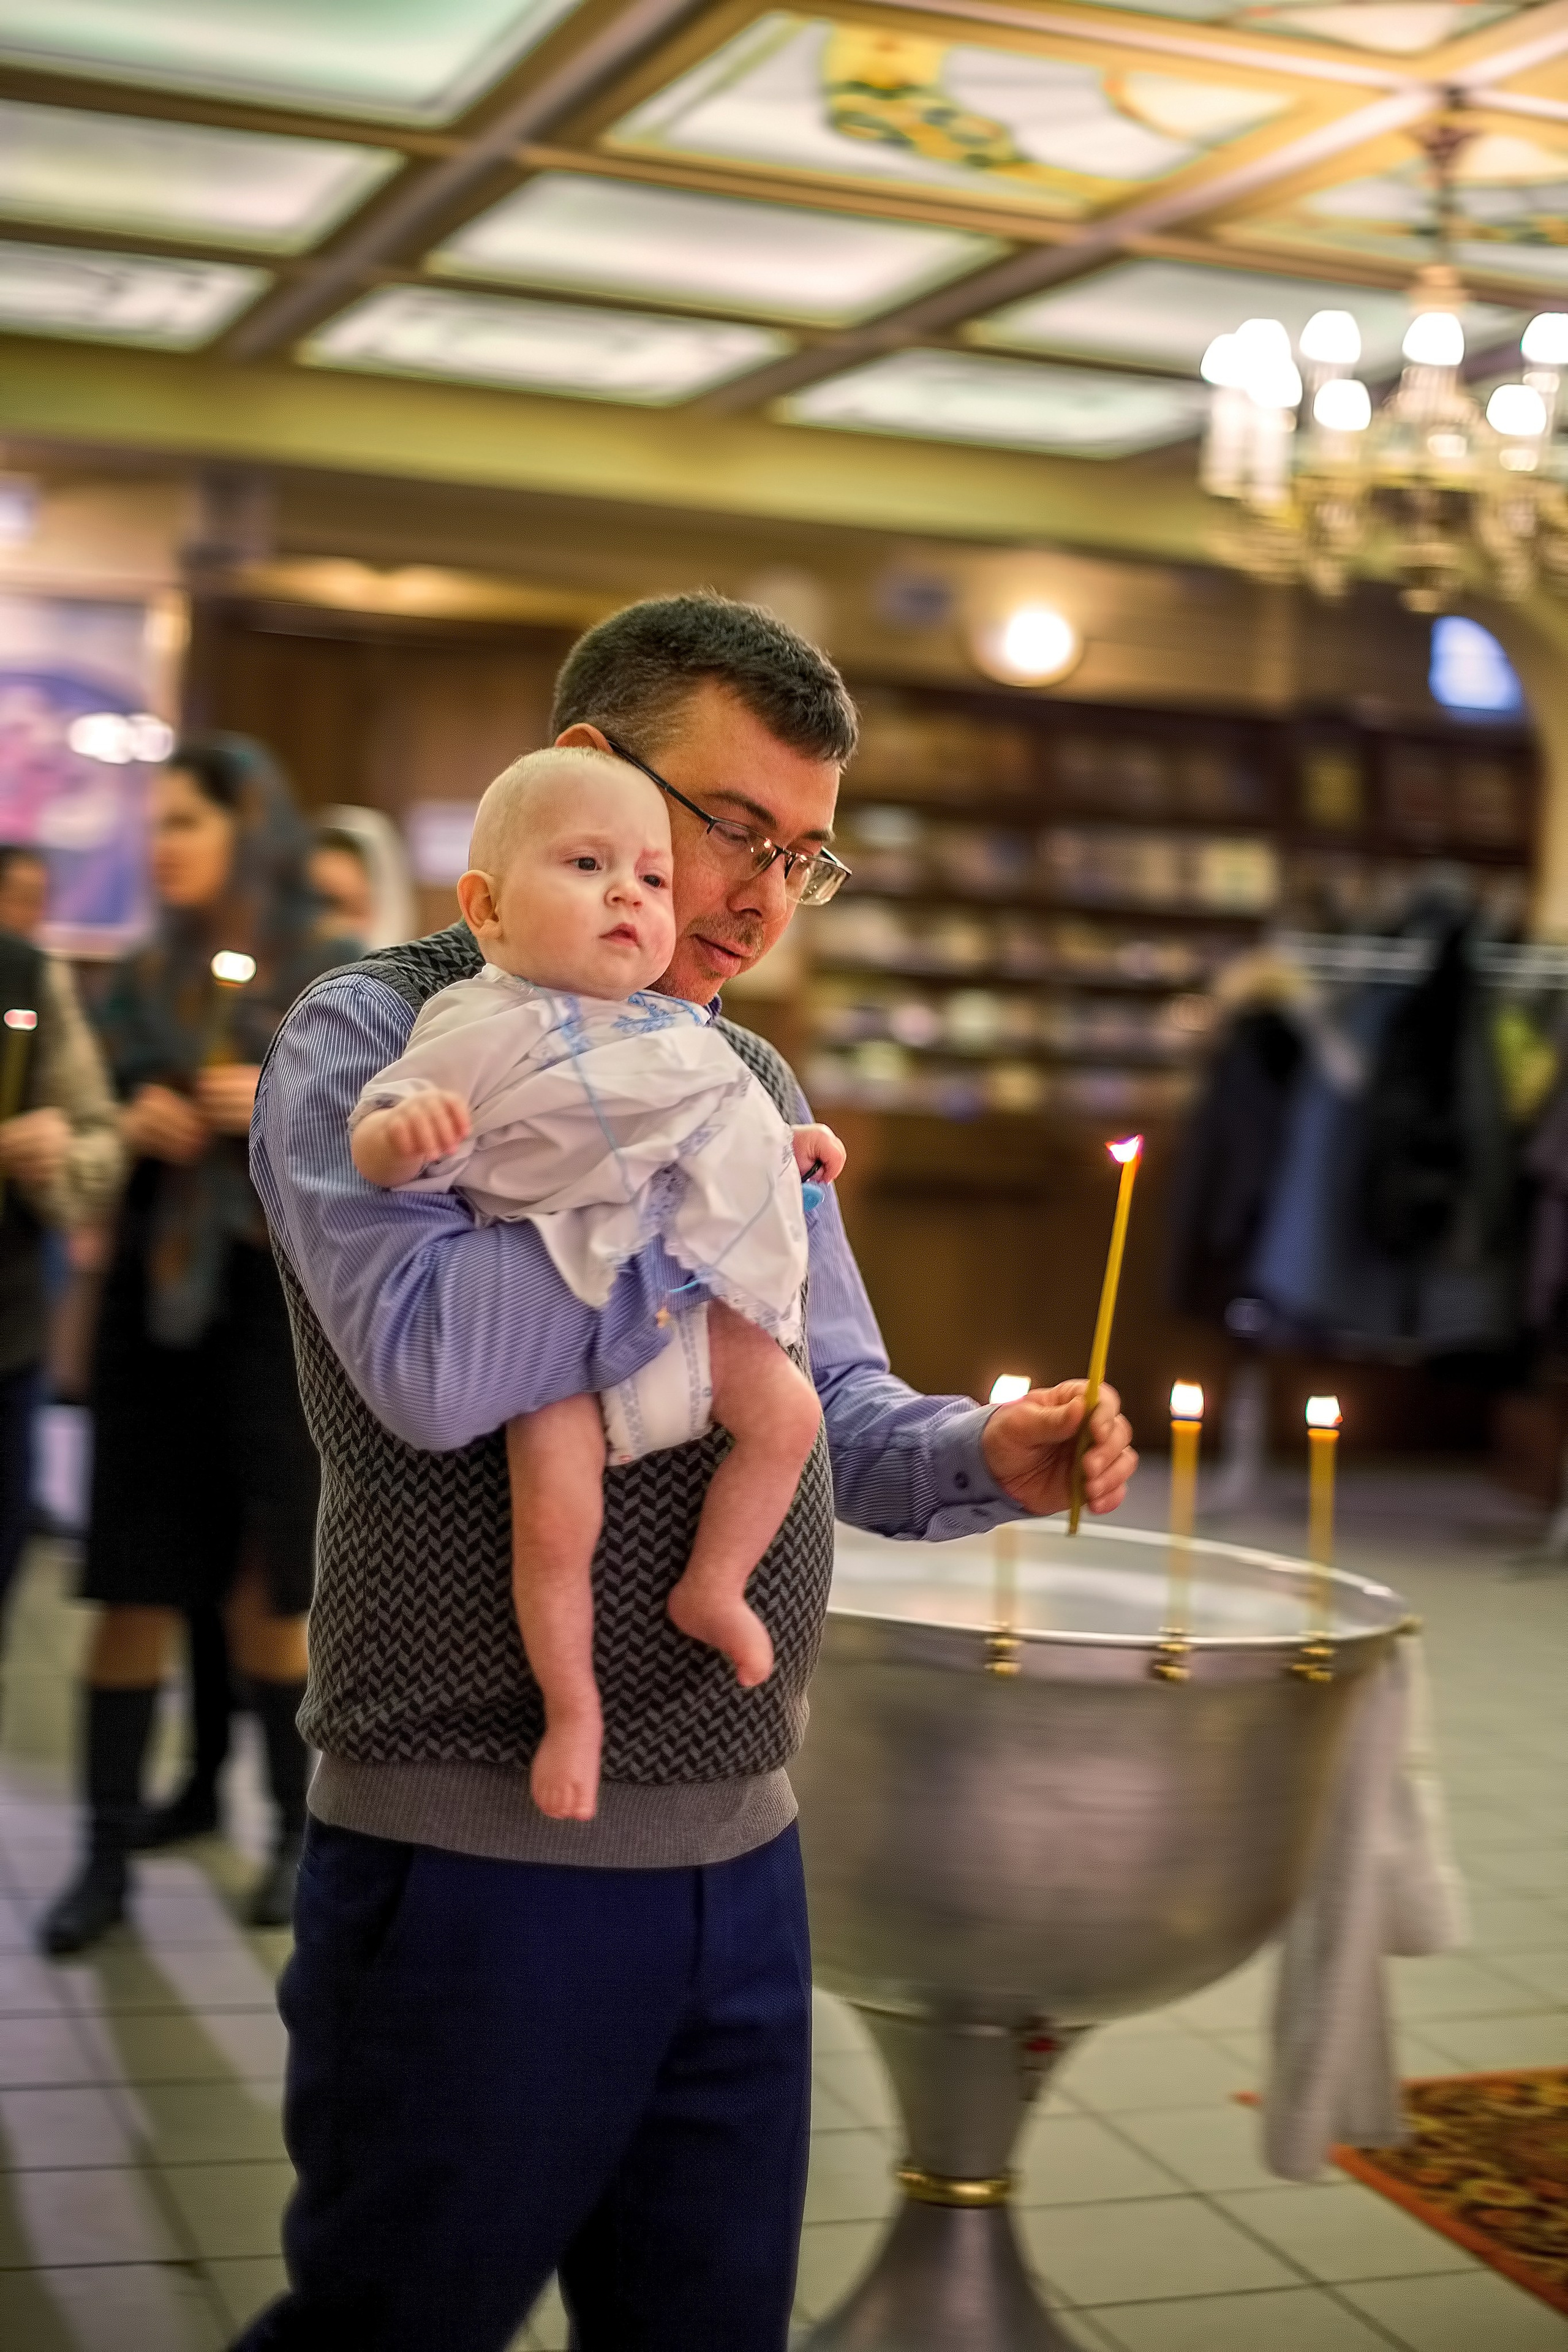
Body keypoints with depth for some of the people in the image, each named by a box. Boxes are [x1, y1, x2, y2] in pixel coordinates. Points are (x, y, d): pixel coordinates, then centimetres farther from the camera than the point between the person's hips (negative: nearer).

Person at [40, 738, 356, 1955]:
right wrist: (127, 1127, -7)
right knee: (135, 1585, 1)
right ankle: (108, 1853, 7)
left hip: (282, 1307, -3)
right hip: (151, 1307, 3)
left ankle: (300, 1830, 19)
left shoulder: (336, 980, 0)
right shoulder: (139, 981, 10)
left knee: (268, 1584, 3)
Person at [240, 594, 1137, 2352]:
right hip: (475, 1863, -6)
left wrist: (984, 1455, -5)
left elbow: (836, 1412, 16)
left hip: (740, 1856, 7)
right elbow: (432, 1362, -27)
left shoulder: (747, 1076, 13)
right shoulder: (371, 1037, -9)